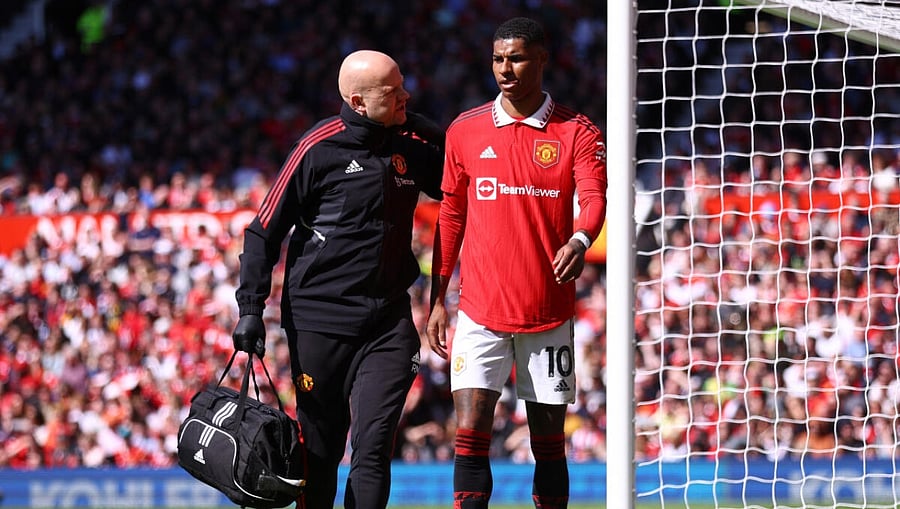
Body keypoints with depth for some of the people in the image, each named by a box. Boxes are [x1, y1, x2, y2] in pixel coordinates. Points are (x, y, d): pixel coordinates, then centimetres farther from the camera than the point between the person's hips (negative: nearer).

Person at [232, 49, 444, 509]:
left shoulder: (414, 143, 6)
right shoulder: (319, 148, -7)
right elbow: (265, 231, -2)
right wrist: (250, 308, -9)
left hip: (388, 319, 3)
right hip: (320, 319, -3)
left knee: (374, 444, -9)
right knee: (319, 450, 5)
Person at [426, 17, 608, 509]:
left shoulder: (577, 133, 0)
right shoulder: (465, 131, 6)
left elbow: (593, 197, -15)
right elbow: (451, 218, 13)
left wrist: (579, 241, -38)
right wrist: (437, 300, 10)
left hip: (549, 315, -1)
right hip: (480, 312, 1)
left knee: (548, 443, 5)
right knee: (470, 433, -11)